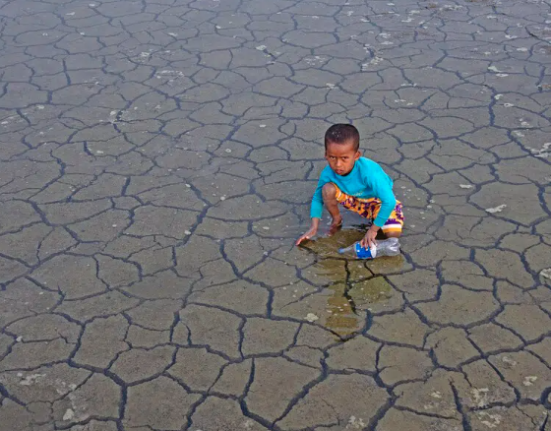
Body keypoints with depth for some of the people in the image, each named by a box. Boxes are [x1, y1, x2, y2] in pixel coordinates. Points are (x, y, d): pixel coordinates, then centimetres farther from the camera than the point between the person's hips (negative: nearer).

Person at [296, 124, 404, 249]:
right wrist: (314, 227, -16)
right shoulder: (328, 173, -26)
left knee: (393, 233, -26)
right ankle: (336, 220, 3)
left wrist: (373, 229, -31)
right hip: (355, 200, 3)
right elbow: (318, 198, -8)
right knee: (327, 189, -25)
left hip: (379, 201, -3)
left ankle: (375, 218, 7)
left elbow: (389, 201, -37)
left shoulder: (368, 172, -40)